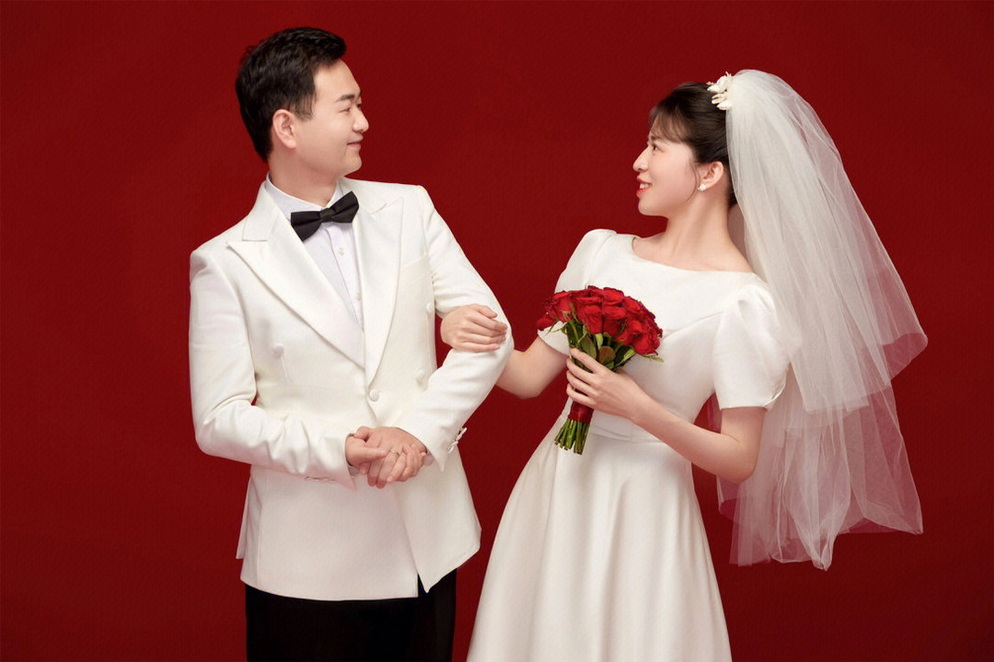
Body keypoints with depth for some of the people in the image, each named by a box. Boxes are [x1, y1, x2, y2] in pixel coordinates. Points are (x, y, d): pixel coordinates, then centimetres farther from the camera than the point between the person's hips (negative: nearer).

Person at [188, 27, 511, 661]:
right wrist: (333, 449, -21)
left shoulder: (408, 209, 4)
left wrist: (421, 430, -14)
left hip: (429, 538, 3)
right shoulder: (224, 262, -6)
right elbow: (219, 420, -7)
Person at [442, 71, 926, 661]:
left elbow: (739, 460, -13)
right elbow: (532, 375, 5)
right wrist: (470, 338, -13)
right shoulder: (601, 249, 2)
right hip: (554, 491, 5)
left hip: (643, 513, -5)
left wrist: (639, 408, -23)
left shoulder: (742, 303, -15)